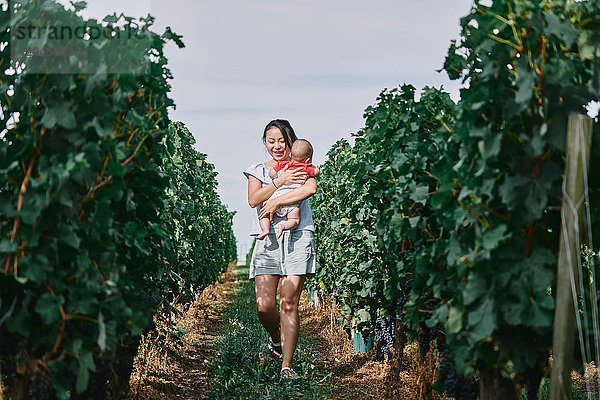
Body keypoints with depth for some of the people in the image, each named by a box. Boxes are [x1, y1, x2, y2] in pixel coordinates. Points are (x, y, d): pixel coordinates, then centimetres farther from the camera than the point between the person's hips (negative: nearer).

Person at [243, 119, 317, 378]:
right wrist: (280, 181, -9)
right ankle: (276, 338, 25)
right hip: (268, 240, 2)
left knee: (289, 302, -9)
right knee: (264, 305, -9)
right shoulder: (258, 170, 18)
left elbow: (311, 189, -10)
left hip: (297, 237, -2)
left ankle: (286, 365, -3)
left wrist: (276, 202, -10)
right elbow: (253, 199, 0)